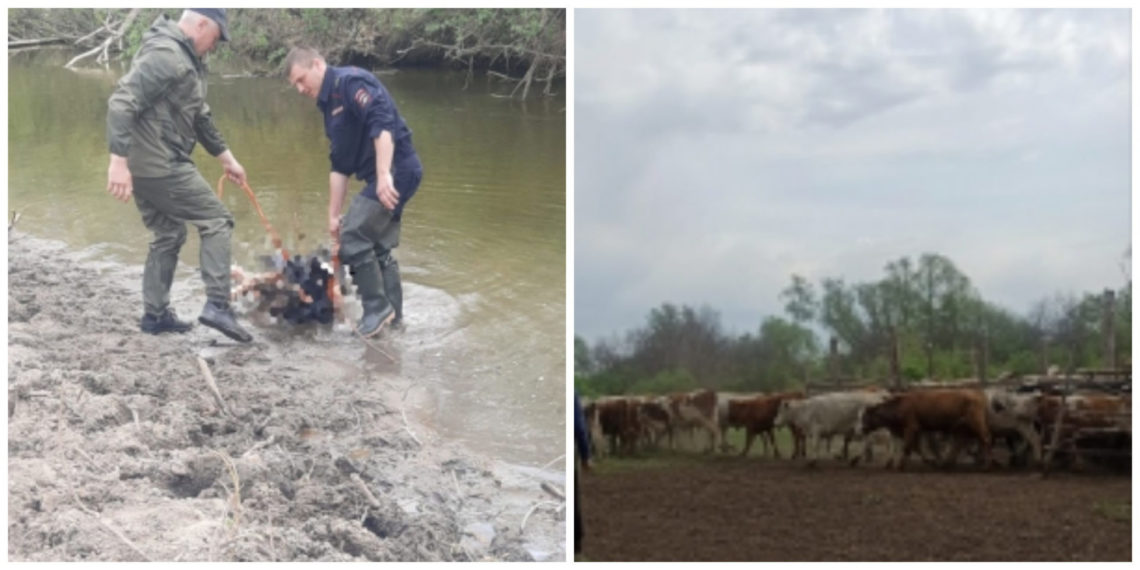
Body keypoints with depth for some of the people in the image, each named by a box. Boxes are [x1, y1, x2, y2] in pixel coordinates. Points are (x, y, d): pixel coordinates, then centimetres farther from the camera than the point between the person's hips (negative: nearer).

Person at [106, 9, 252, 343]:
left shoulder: (187, 60, 17)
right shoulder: (165, 54, -17)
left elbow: (201, 118, 27)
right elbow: (122, 103, -25)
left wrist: (227, 159, 30)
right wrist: (119, 161, -30)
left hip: (147, 165, 10)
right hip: (160, 164, -10)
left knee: (169, 235, 18)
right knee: (216, 222, -4)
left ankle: (155, 315, 22)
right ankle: (217, 306, -9)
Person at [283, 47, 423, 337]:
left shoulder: (350, 82, -11)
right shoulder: (330, 104, 19)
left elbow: (382, 123, -26)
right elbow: (340, 167, 20)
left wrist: (384, 175, -32)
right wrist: (333, 215, 18)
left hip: (395, 171, -10)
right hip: (391, 176, 10)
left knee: (353, 238, -9)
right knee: (378, 246, 16)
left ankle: (377, 308, 2)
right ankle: (393, 313, 25)